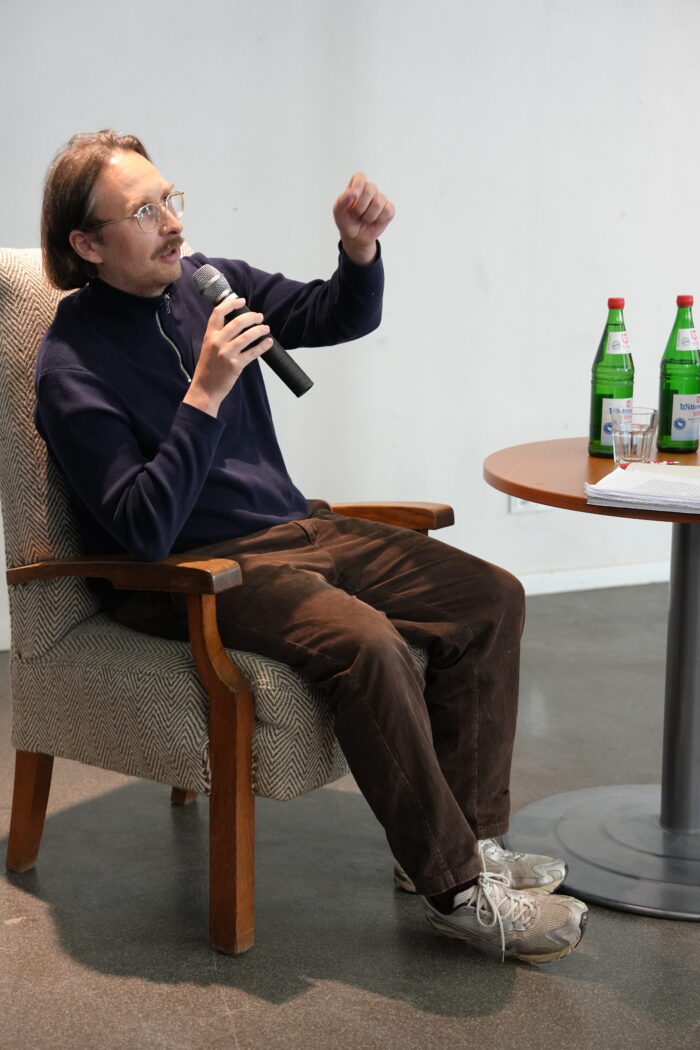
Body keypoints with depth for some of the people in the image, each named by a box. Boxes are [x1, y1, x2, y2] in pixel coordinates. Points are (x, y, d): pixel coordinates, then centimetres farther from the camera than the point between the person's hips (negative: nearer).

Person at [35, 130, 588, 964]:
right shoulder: (72, 368, -13)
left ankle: (462, 839, 0)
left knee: (491, 598, -6)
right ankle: (455, 889, -18)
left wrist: (359, 251, -8)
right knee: (365, 644, -33)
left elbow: (339, 318, 14)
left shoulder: (204, 282, 6)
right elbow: (145, 530, -21)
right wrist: (205, 394, -27)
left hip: (297, 527, 8)